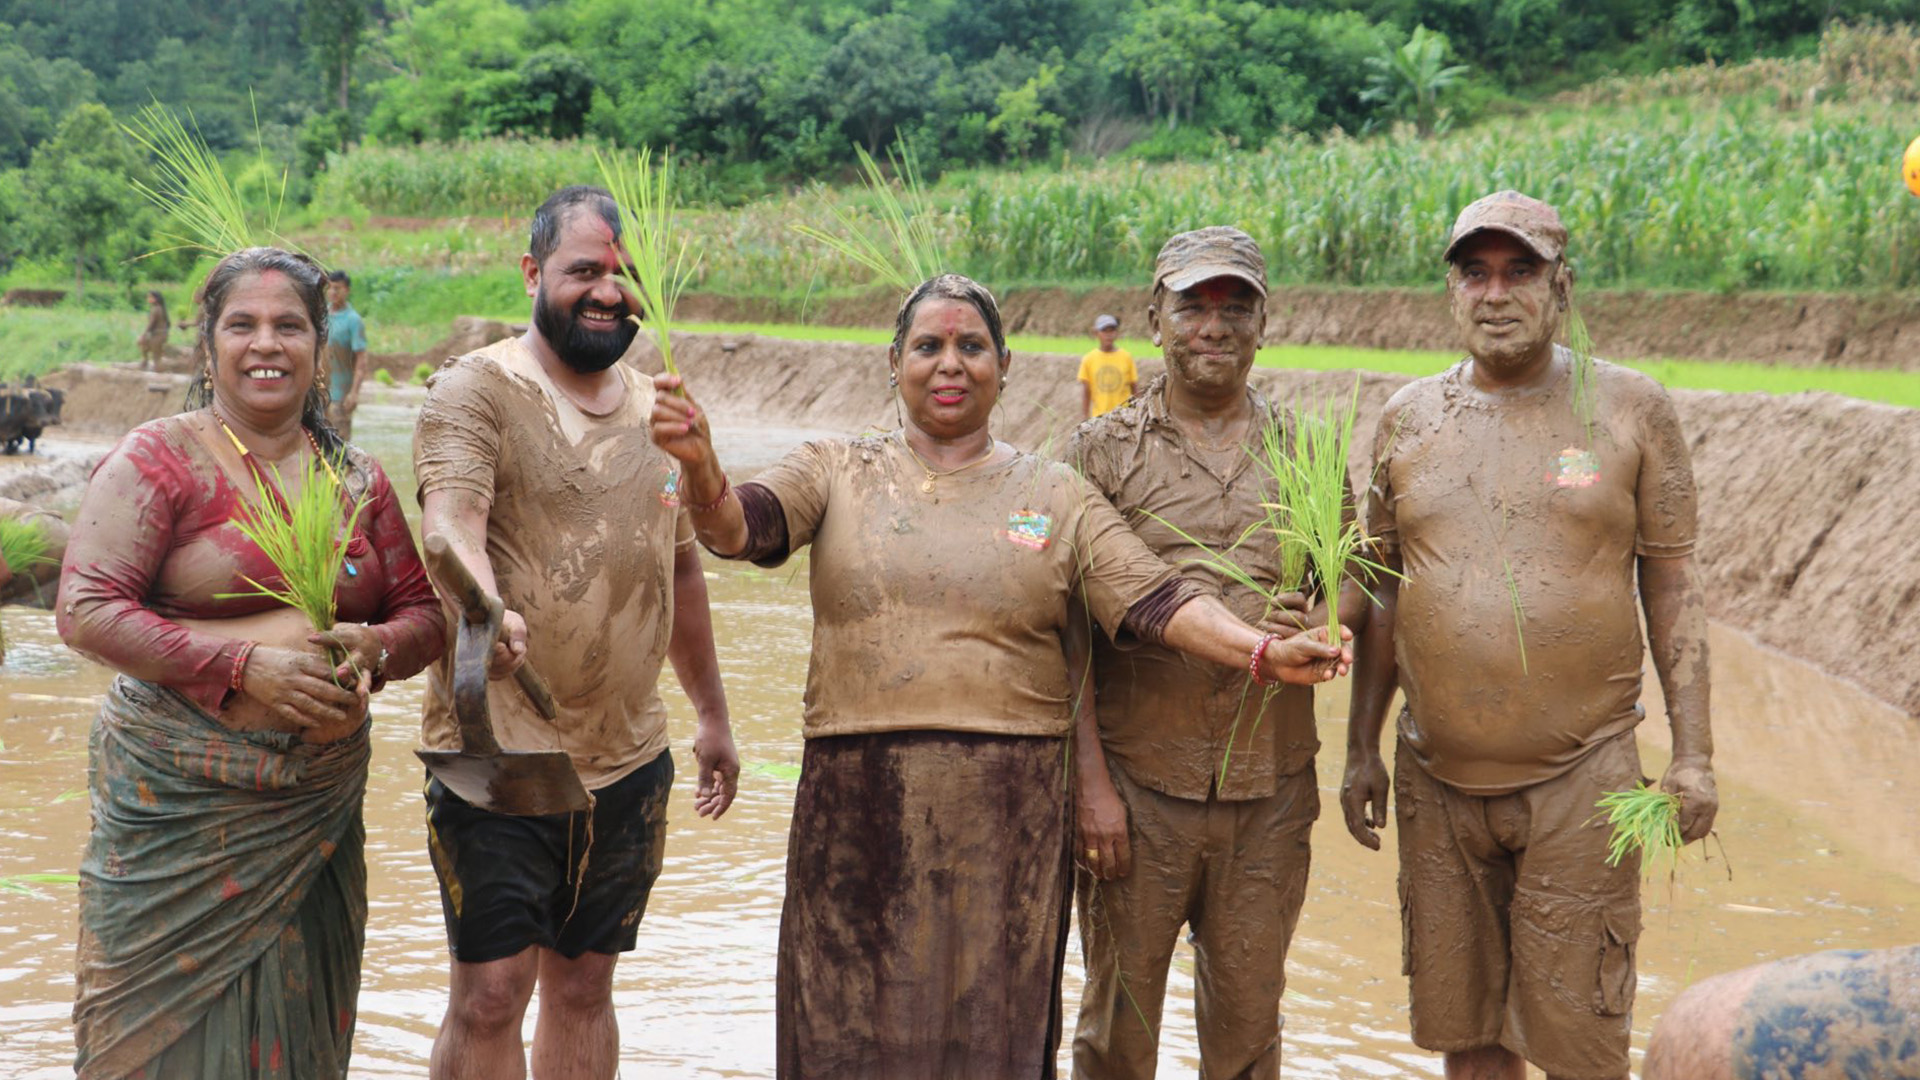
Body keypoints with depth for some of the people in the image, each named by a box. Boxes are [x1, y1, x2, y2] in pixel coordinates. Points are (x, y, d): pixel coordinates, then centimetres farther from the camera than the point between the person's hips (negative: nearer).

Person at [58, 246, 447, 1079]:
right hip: (180, 805, -4)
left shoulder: (355, 477, 11)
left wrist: (374, 650, -10)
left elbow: (424, 611, 14)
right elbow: (85, 612, -11)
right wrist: (245, 663, -18)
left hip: (319, 811, 4)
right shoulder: (159, 459, -4)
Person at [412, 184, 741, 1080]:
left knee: (584, 987, 13)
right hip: (498, 749, -5)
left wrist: (712, 716, 25)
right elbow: (450, 516, -25)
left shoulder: (657, 412, 13)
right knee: (492, 990, -4)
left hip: (630, 762, 5)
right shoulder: (474, 390, -7)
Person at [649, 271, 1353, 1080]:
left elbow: (1154, 601, -3)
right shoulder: (837, 473, 7)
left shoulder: (1057, 496, 7)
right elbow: (738, 526, -9)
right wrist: (700, 467, -31)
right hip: (859, 810, 0)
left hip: (1008, 816, 0)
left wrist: (1262, 652, -18)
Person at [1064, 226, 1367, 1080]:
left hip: (1272, 786, 2)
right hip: (1139, 782, -2)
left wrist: (1317, 624, -10)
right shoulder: (1104, 450, 1)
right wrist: (1091, 782, -10)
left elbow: (1353, 576, 15)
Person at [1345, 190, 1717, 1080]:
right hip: (1437, 780, 3)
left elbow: (1672, 587, 1)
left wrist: (1693, 753, -4)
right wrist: (1361, 748, 9)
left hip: (1581, 777, -3)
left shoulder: (1629, 407, -1)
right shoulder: (1409, 417, 5)